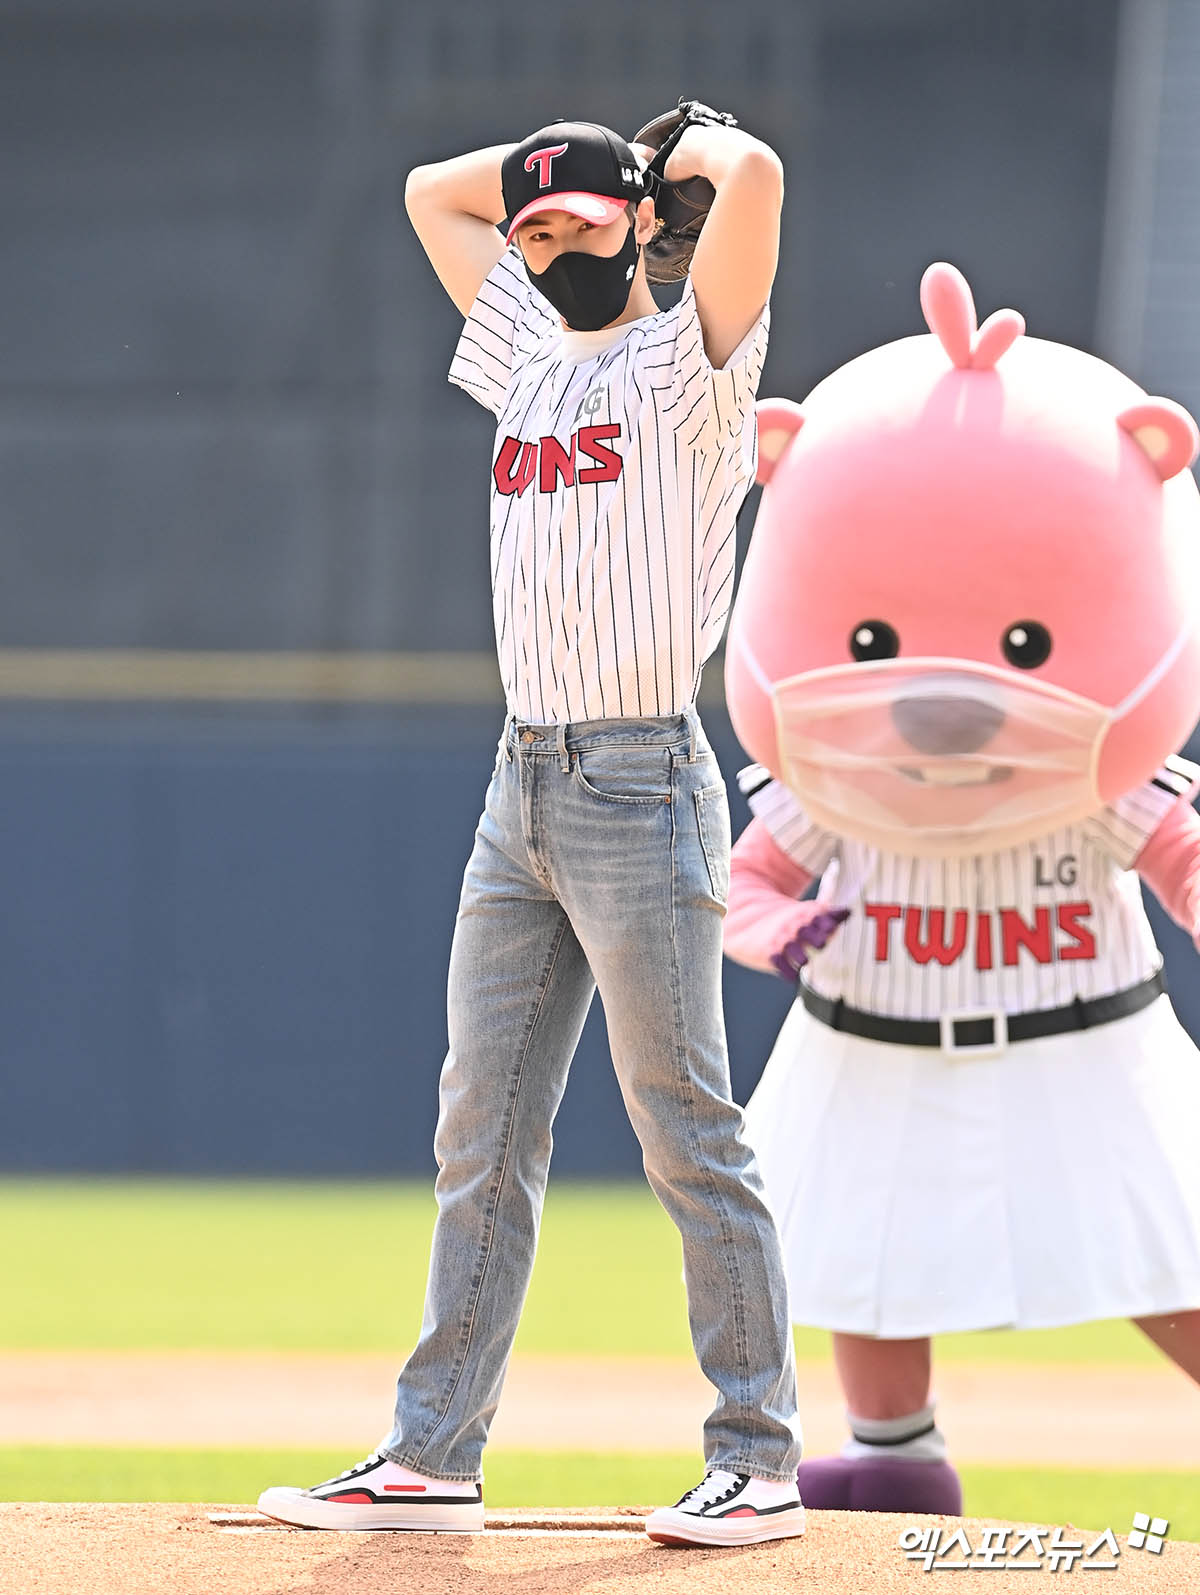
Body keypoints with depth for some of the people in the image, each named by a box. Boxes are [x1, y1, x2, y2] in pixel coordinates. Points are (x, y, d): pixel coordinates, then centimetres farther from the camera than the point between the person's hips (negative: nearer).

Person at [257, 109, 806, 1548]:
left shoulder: (687, 363, -3)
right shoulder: (530, 355, 18)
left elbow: (757, 181, -20)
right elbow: (433, 193, 29)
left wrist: (695, 142, 1)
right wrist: (566, 155, 21)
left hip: (640, 787, -7)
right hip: (521, 794, 7)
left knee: (688, 1141, -7)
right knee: (482, 1139, 6)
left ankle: (758, 1460, -3)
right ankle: (432, 1458, 7)